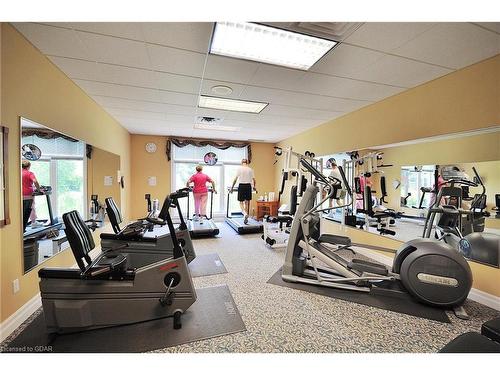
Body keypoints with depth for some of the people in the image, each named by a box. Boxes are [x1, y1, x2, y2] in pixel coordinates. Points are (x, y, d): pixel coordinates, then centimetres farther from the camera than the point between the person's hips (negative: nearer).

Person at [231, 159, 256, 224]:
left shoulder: (239, 168, 1)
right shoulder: (250, 169, 6)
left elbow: (235, 179, -5)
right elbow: (253, 180, 4)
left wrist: (232, 187, 1)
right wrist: (254, 187, 20)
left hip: (241, 186, -2)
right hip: (248, 186, 2)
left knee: (241, 202, 5)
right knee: (247, 202, 10)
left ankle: (245, 214, -21)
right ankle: (246, 217, 13)